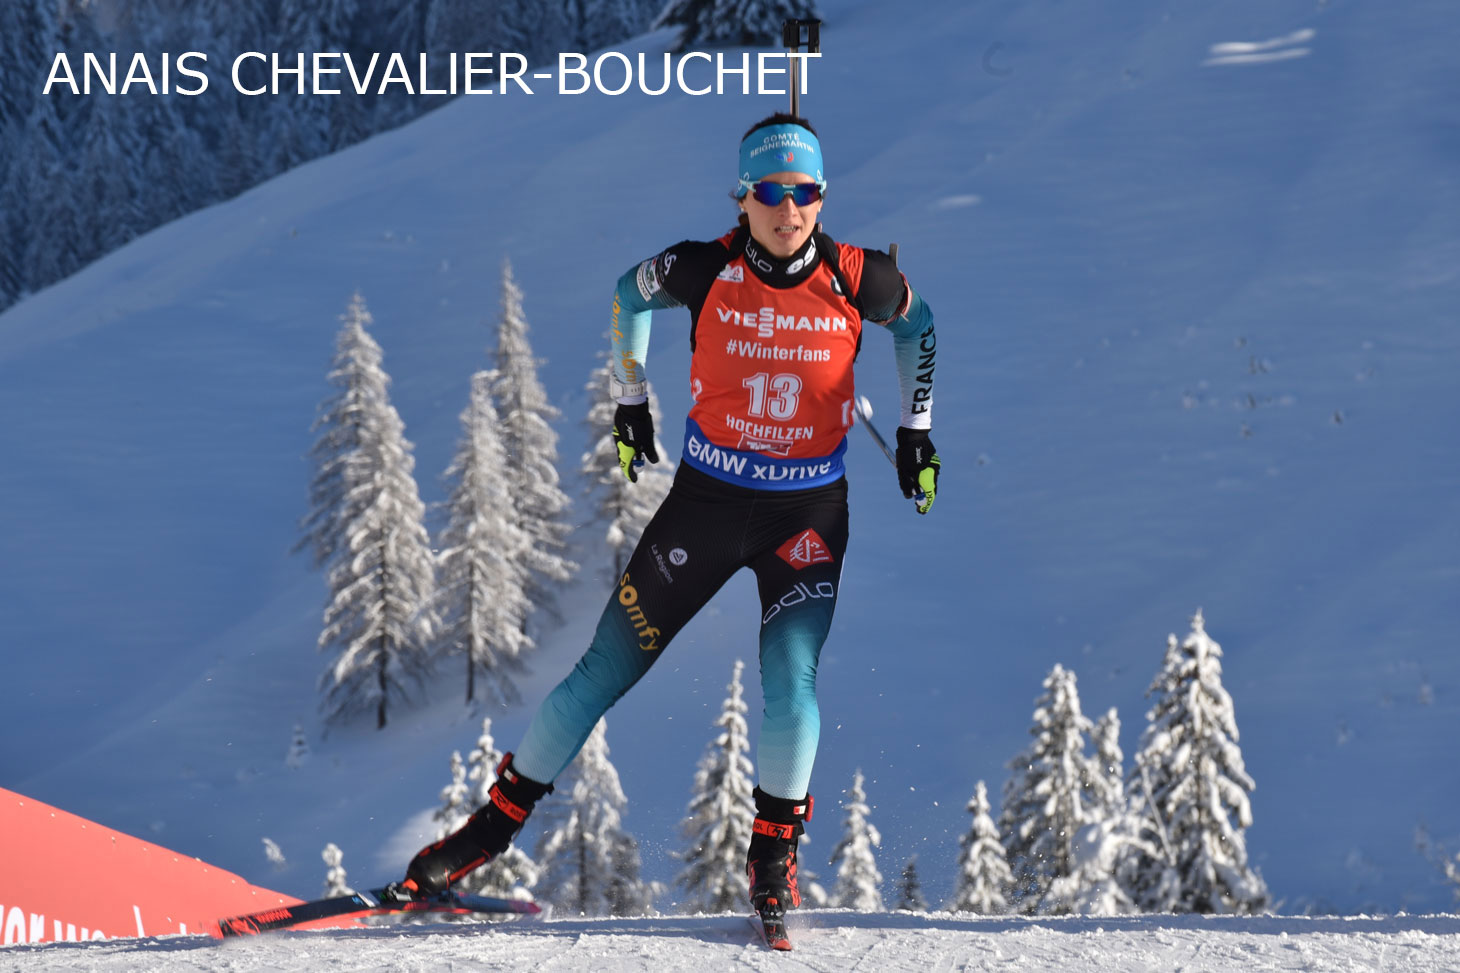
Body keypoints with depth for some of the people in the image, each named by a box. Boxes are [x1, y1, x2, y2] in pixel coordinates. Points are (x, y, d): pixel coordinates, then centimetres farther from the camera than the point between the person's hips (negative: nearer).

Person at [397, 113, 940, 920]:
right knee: (605, 669, 2)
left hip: (808, 514, 0)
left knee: (789, 678, -18)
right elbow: (630, 293, 10)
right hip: (705, 499, 0)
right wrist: (631, 403, 12)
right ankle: (496, 823, 16)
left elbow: (917, 323, 11)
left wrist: (915, 433, 10)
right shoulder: (704, 271, -13)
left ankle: (774, 853, 6)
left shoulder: (856, 280, -11)